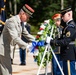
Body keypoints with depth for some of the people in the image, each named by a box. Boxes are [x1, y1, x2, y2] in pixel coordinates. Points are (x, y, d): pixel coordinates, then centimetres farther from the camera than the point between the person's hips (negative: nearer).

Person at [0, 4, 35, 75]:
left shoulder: (20, 23, 9)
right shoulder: (11, 21, -22)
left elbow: (27, 35, 17)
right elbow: (15, 38, -31)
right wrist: (27, 46, -37)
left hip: (6, 48, 10)